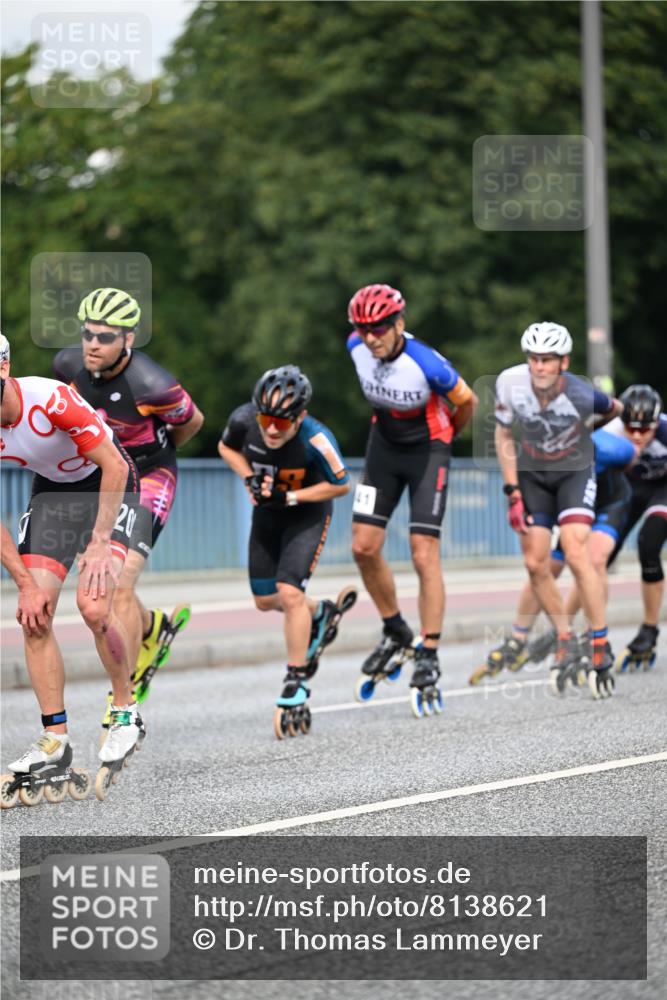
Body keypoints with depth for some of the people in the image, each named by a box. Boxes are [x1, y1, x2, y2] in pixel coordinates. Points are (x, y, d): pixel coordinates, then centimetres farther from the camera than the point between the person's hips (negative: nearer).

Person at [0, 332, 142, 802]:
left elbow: (114, 466, -26)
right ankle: (55, 740, 1)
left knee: (94, 606, -22)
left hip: (106, 486, -5)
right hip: (51, 491, 5)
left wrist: (99, 545, -26)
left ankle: (126, 712, -1)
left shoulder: (52, 400, -34)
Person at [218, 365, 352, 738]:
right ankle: (319, 615, 43)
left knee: (289, 591, -19)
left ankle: (296, 686, -6)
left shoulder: (315, 439, -35)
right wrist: (250, 478, -18)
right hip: (268, 511, 5)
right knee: (266, 600, 10)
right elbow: (227, 447, -1)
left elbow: (341, 485, -19)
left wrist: (289, 497, -27)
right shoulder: (244, 420, -25)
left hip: (308, 512, -5)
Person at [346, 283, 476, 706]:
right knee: (364, 546, 0)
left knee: (424, 555, -10)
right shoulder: (357, 348, -14)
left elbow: (467, 402, -11)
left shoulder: (427, 363, -30)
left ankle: (429, 656, -3)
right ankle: (395, 632, 20)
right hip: (385, 446, 5)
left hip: (427, 452, -5)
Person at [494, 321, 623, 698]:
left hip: (575, 472, -3)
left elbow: (616, 410, -4)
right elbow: (504, 437, -6)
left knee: (576, 554, -20)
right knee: (536, 563, -3)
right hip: (532, 474, 3)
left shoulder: (581, 395, -29)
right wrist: (513, 494, -8)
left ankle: (602, 647, -11)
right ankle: (566, 643, 15)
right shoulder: (511, 383, -22)